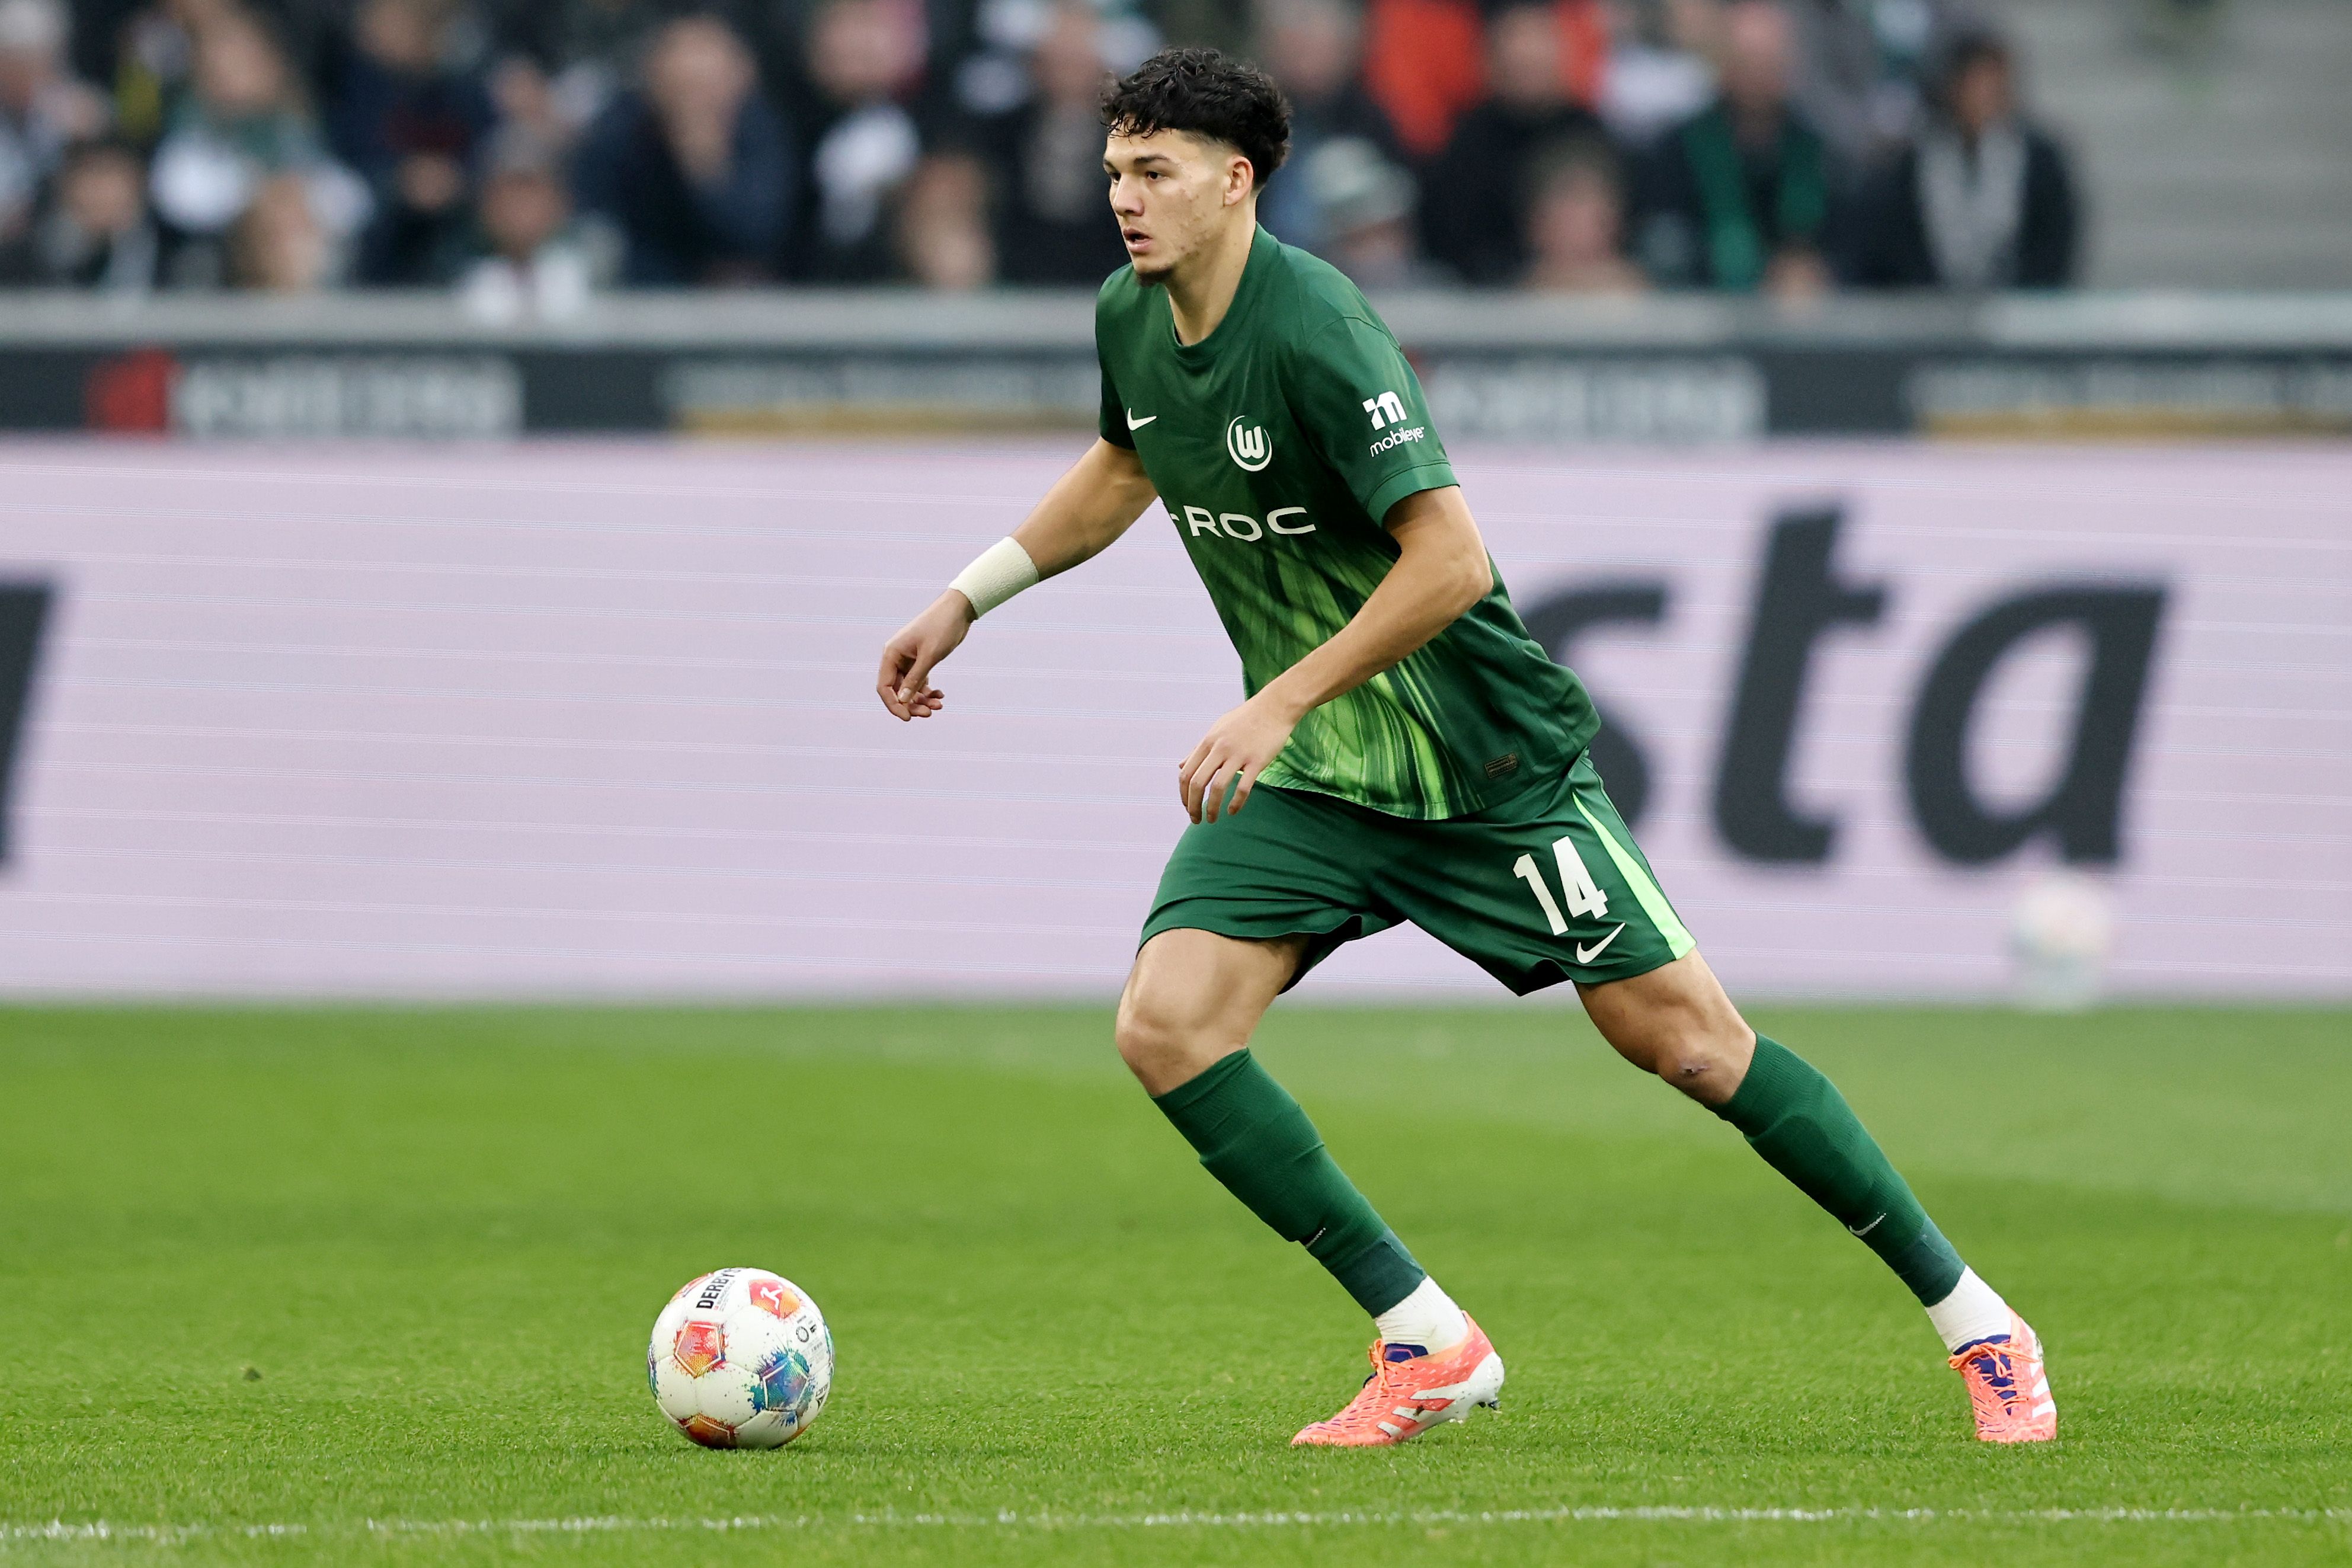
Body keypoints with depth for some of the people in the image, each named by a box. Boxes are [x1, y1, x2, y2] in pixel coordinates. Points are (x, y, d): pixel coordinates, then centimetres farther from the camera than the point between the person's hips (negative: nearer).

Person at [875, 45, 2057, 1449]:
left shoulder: (1312, 330, -24)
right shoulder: (1131, 324, 0)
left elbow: (1449, 558, -29)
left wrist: (1278, 707, -29)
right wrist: (967, 600, 20)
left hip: (1491, 760, -7)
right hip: (1308, 776, 7)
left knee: (1689, 1041, -5)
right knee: (1166, 1028, -14)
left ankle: (1974, 1320, 9)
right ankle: (1427, 1345, -4)